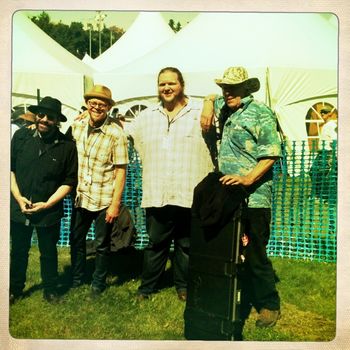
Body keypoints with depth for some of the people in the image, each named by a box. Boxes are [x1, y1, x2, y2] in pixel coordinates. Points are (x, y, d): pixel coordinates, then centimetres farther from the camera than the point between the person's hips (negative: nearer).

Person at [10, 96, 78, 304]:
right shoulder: (21, 136, -2)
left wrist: (47, 204, -11)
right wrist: (19, 198, -6)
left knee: (49, 252, 14)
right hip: (20, 207, 2)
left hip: (49, 210, -2)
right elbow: (10, 168, 4)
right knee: (19, 251, 17)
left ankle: (50, 289, 34)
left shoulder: (67, 145, -8)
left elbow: (69, 180, -5)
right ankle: (15, 289, 38)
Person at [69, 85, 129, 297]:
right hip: (80, 197, 5)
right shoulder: (76, 126, 0)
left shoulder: (116, 134, -14)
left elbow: (121, 170, -13)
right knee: (76, 240, 17)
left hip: (104, 200, -4)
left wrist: (115, 204, -15)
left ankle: (98, 284, 31)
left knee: (102, 245, 10)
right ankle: (77, 280, 38)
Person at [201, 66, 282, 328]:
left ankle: (269, 305, 18)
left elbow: (271, 154, -14)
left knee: (255, 255, -1)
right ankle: (241, 303, 26)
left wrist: (247, 179, -25)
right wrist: (209, 106, 15)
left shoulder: (260, 113, -7)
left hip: (253, 198, -7)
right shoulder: (226, 109, 15)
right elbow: (211, 98, 38)